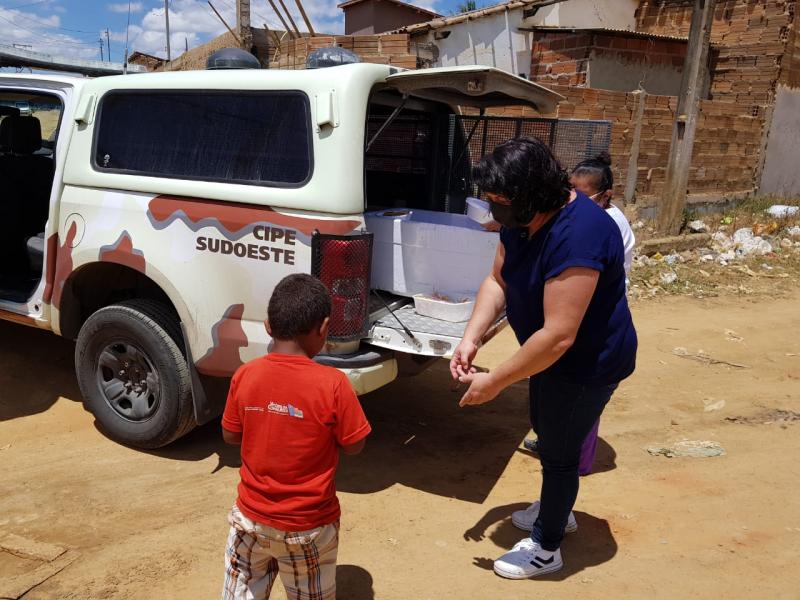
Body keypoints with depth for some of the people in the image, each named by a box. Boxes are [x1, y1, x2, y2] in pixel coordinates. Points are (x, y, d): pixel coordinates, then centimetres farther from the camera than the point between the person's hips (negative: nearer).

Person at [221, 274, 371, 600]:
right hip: (309, 527, -2)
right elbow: (354, 446, -11)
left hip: (251, 519, 3)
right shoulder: (332, 384, -23)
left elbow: (230, 435, 2)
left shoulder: (245, 375, -12)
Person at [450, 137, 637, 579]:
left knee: (559, 451, 8)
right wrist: (470, 339, -15)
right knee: (545, 431, 26)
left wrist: (495, 382, -29)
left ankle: (546, 549, 32)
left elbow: (559, 335, -37)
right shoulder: (521, 218, -8)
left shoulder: (576, 236, -36)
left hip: (587, 364, -9)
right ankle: (556, 509, 53)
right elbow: (497, 281, -1)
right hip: (550, 355, 9)